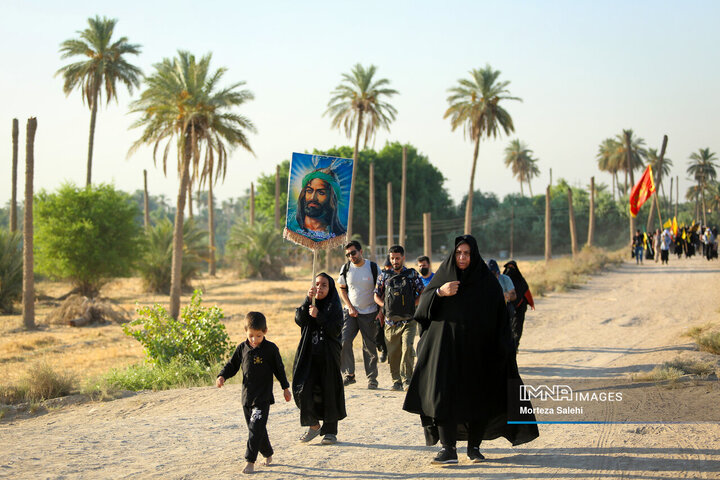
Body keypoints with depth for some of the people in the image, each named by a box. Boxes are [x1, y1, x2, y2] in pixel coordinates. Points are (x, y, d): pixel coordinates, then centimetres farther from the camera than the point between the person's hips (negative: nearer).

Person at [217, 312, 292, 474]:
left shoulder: (271, 349, -5)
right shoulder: (242, 348, 4)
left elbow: (279, 369, 3)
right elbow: (232, 365, 11)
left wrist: (285, 388, 9)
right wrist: (222, 376, -8)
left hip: (263, 397, -5)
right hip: (247, 397, 5)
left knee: (256, 428, -12)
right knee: (256, 429, 12)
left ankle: (250, 461, -10)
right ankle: (268, 454, 30)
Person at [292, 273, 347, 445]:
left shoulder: (334, 307, 1)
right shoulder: (310, 304, 11)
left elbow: (336, 330, -11)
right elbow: (299, 320, -8)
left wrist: (319, 316, -19)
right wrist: (308, 300, -17)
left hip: (328, 355, -2)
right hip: (308, 355, 2)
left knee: (329, 391, 0)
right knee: (303, 390, -9)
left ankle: (330, 431, 11)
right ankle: (313, 425, 10)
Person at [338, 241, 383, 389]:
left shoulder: (373, 267, -5)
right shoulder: (345, 269, 1)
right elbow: (342, 289, 11)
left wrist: (381, 311, -6)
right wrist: (350, 307, -2)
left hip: (370, 313, -2)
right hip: (351, 312, 2)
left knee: (370, 347, 0)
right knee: (344, 341, -13)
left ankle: (372, 378, 11)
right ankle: (349, 374, -2)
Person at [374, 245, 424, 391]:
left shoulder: (412, 274, 7)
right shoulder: (384, 275, 11)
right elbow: (377, 296, 16)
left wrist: (412, 305, -4)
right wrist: (386, 306, 0)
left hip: (408, 320, -2)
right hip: (391, 321, 2)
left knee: (407, 347, -18)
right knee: (393, 353, 2)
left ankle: (407, 380, -14)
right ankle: (397, 382, 11)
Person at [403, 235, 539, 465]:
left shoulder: (487, 281, 1)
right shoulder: (444, 275, 6)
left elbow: (500, 317, 0)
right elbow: (423, 305, 4)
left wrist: (504, 349, -7)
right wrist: (439, 293, -15)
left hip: (476, 348, 0)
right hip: (446, 345, 1)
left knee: (477, 398, 3)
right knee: (444, 393, -10)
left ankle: (474, 445, 18)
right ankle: (449, 448, -9)